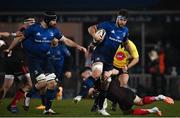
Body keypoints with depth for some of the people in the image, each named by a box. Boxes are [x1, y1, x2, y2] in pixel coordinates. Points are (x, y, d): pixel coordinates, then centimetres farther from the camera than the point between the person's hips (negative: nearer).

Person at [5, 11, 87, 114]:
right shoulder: (34, 28, -13)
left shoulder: (53, 30, 2)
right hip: (33, 59, -6)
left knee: (52, 83, -3)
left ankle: (48, 109, 9)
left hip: (44, 59, 6)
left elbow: (66, 40, 8)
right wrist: (9, 49, 3)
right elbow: (20, 38, -3)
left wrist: (78, 46, -4)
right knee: (43, 82, -20)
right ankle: (28, 95, 9)